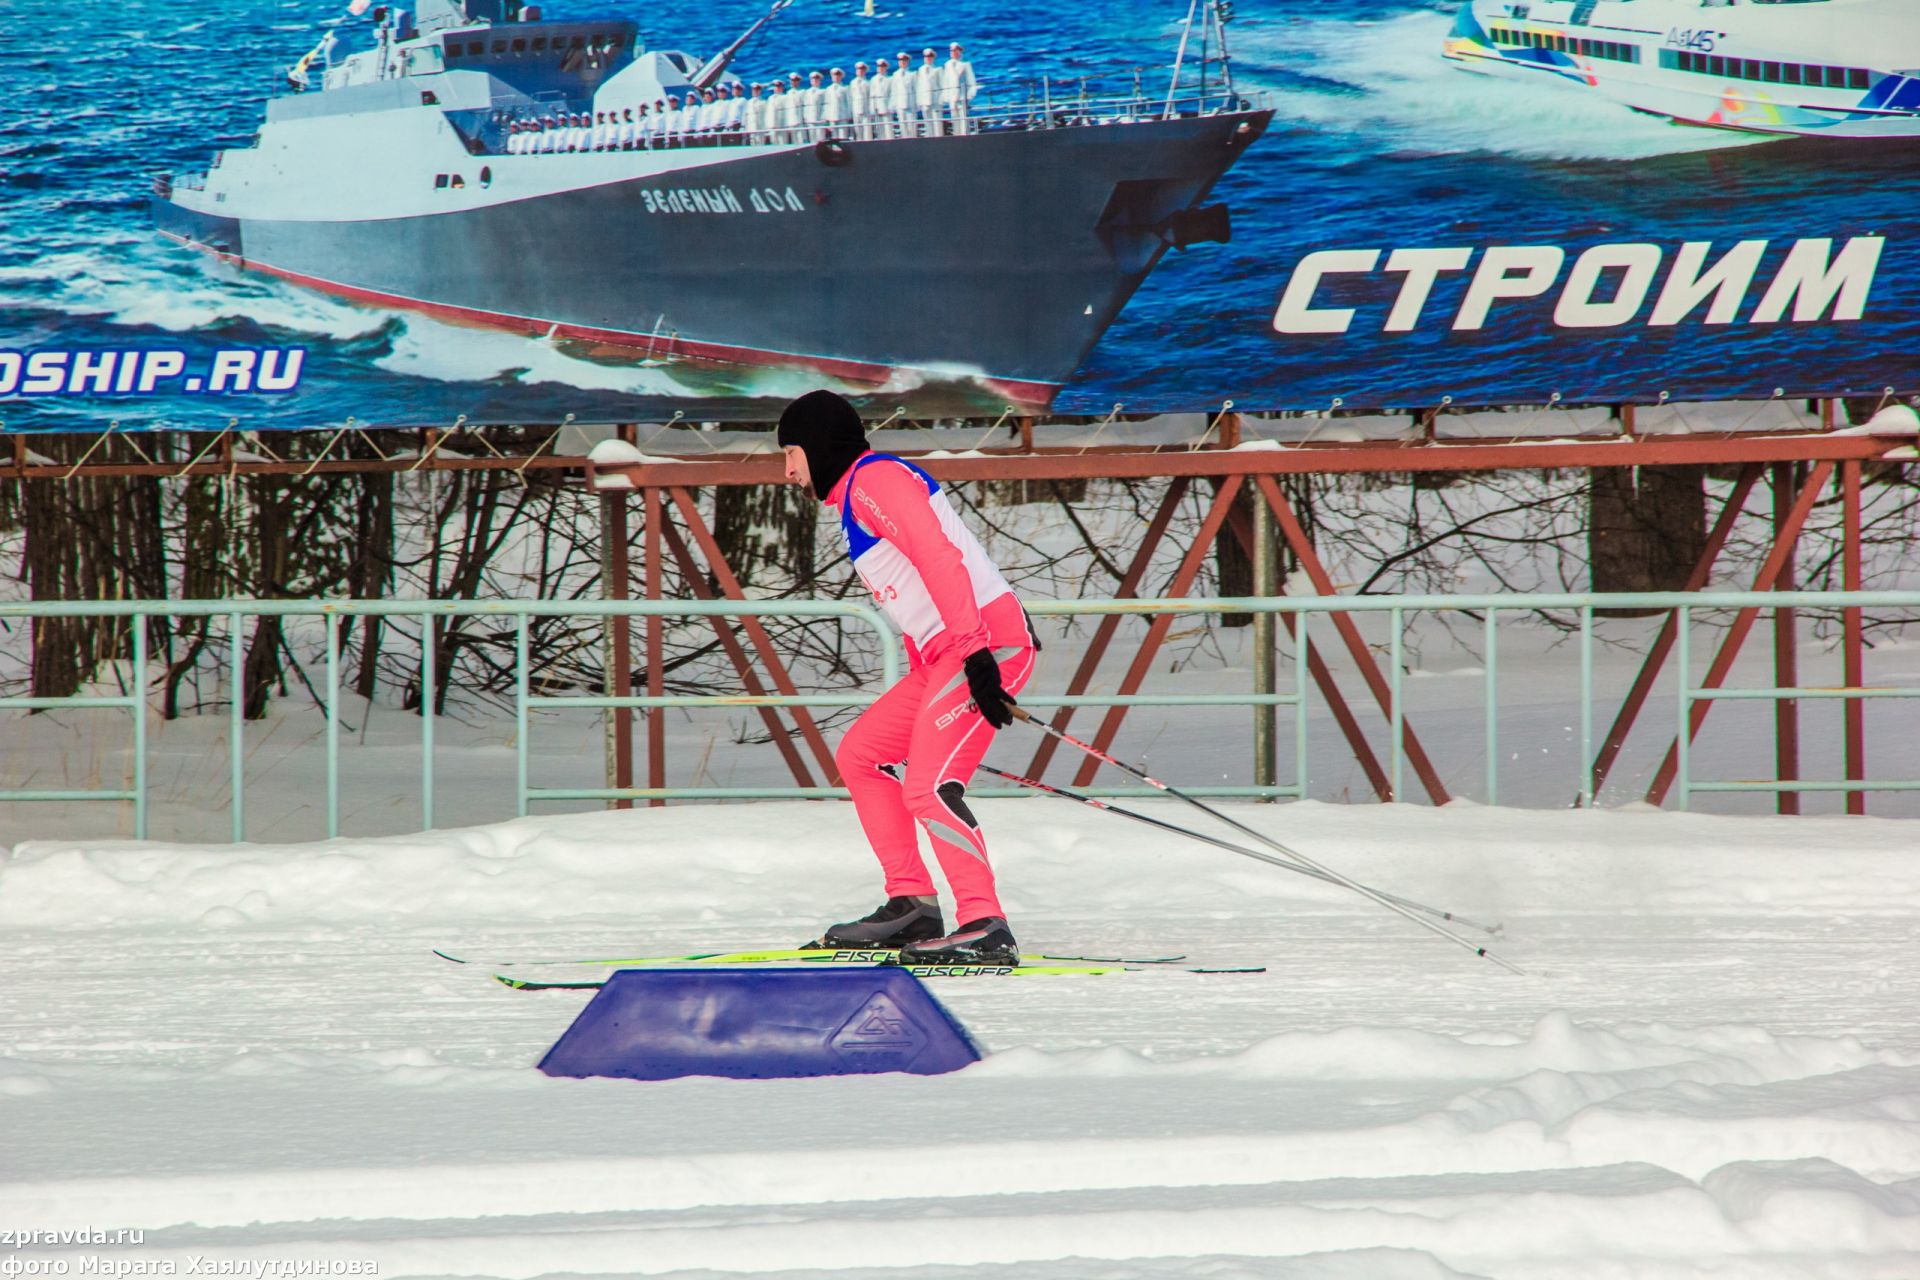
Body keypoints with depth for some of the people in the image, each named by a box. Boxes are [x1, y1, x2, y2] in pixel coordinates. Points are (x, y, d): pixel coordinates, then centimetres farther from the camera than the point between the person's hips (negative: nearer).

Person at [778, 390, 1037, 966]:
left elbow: (940, 558, -19)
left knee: (927, 788, -20)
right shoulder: (853, 495, 24)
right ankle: (912, 907, 15)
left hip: (987, 642, -11)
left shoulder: (874, 479, -7)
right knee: (860, 756, 16)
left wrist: (976, 653, -26)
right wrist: (921, 674, 25)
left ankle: (986, 928, -24)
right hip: (942, 656, 11)